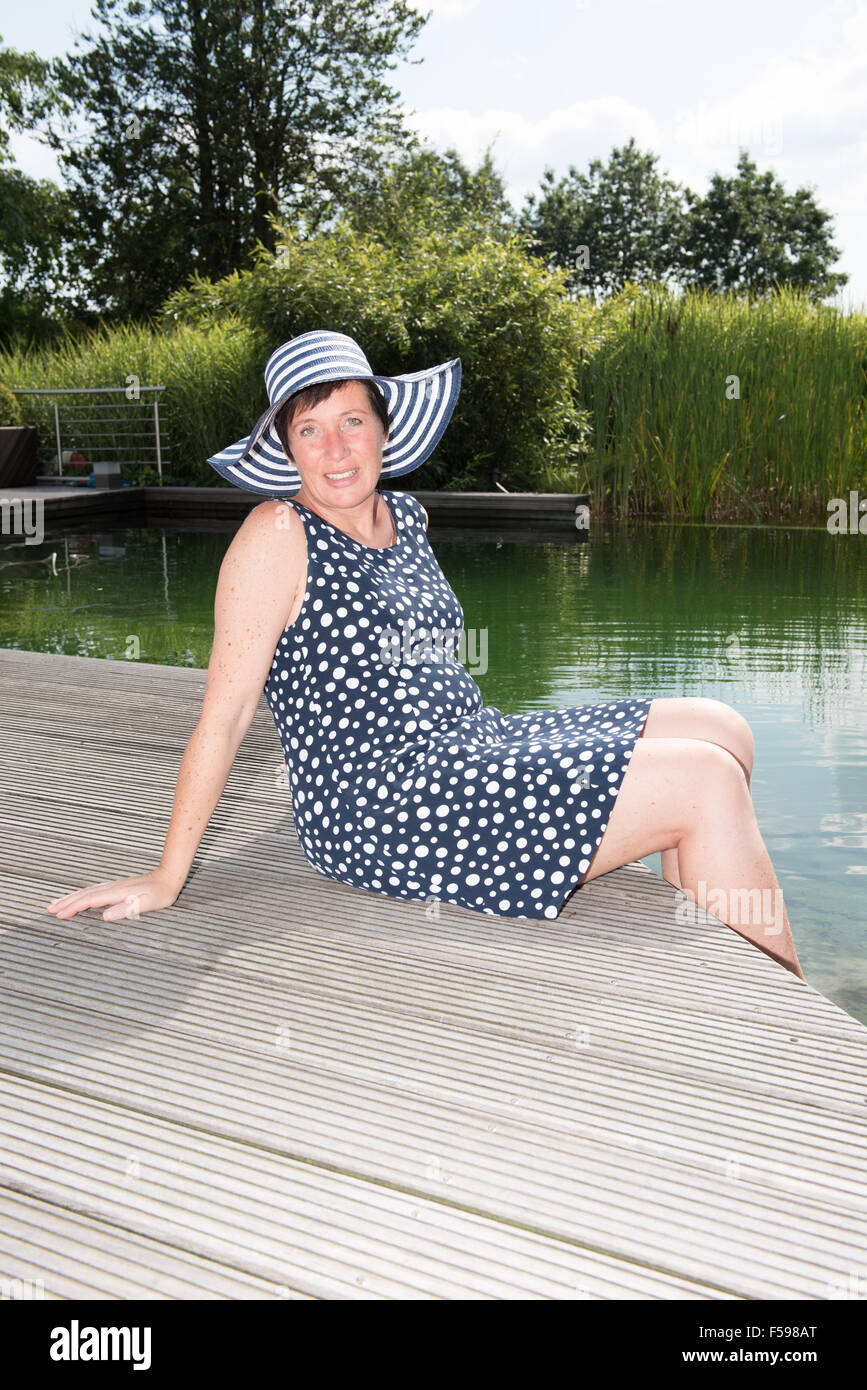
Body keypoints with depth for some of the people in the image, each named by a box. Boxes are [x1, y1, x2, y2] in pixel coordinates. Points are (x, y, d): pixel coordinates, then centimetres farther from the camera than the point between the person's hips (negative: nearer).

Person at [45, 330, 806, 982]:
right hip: (379, 810, -9)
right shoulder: (278, 534, -12)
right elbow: (225, 713, -13)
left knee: (721, 729, 5)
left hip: (473, 743, 9)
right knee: (707, 782, -14)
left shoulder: (408, 518, 11)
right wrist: (168, 877, -10)